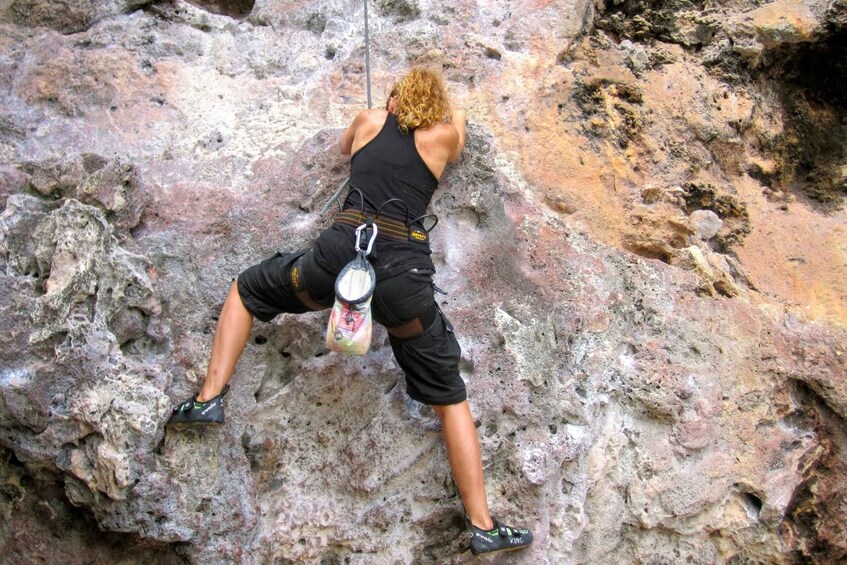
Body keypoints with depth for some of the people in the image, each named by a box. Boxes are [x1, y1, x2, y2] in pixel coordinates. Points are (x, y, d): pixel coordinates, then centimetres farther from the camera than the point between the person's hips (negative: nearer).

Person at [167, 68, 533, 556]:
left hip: (342, 252, 1)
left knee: (246, 289, 29)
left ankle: (210, 398, 18)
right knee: (451, 398, 13)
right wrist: (451, 115, 63)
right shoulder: (443, 136, 17)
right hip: (406, 276, 0)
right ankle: (483, 526, 14)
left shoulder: (370, 121, 21)